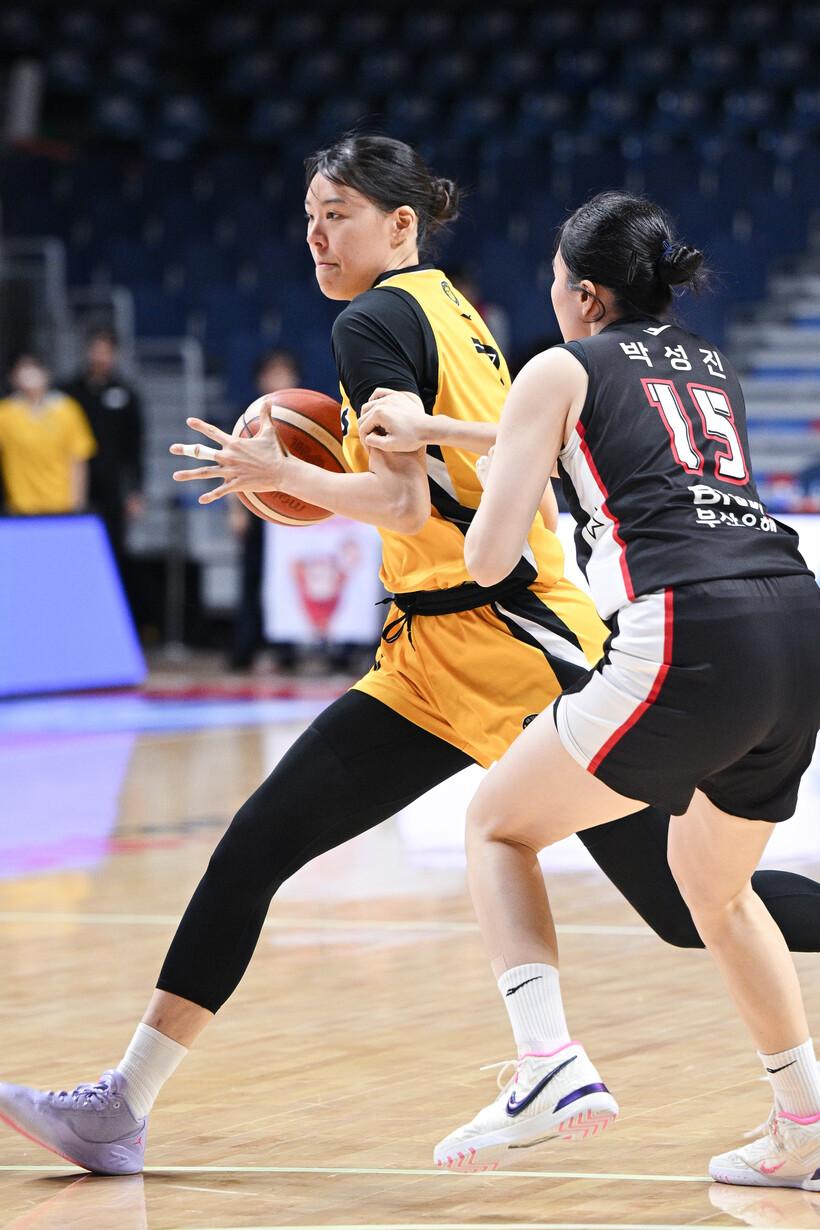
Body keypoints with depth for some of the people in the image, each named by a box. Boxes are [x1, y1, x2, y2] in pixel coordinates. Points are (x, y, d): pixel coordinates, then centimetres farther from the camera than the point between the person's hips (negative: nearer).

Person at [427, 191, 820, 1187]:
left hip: (690, 633, -6)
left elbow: (488, 559, 6)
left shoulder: (560, 371, 10)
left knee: (498, 823, 12)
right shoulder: (713, 368, 28)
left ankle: (550, 1067, -8)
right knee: (714, 887, 28)